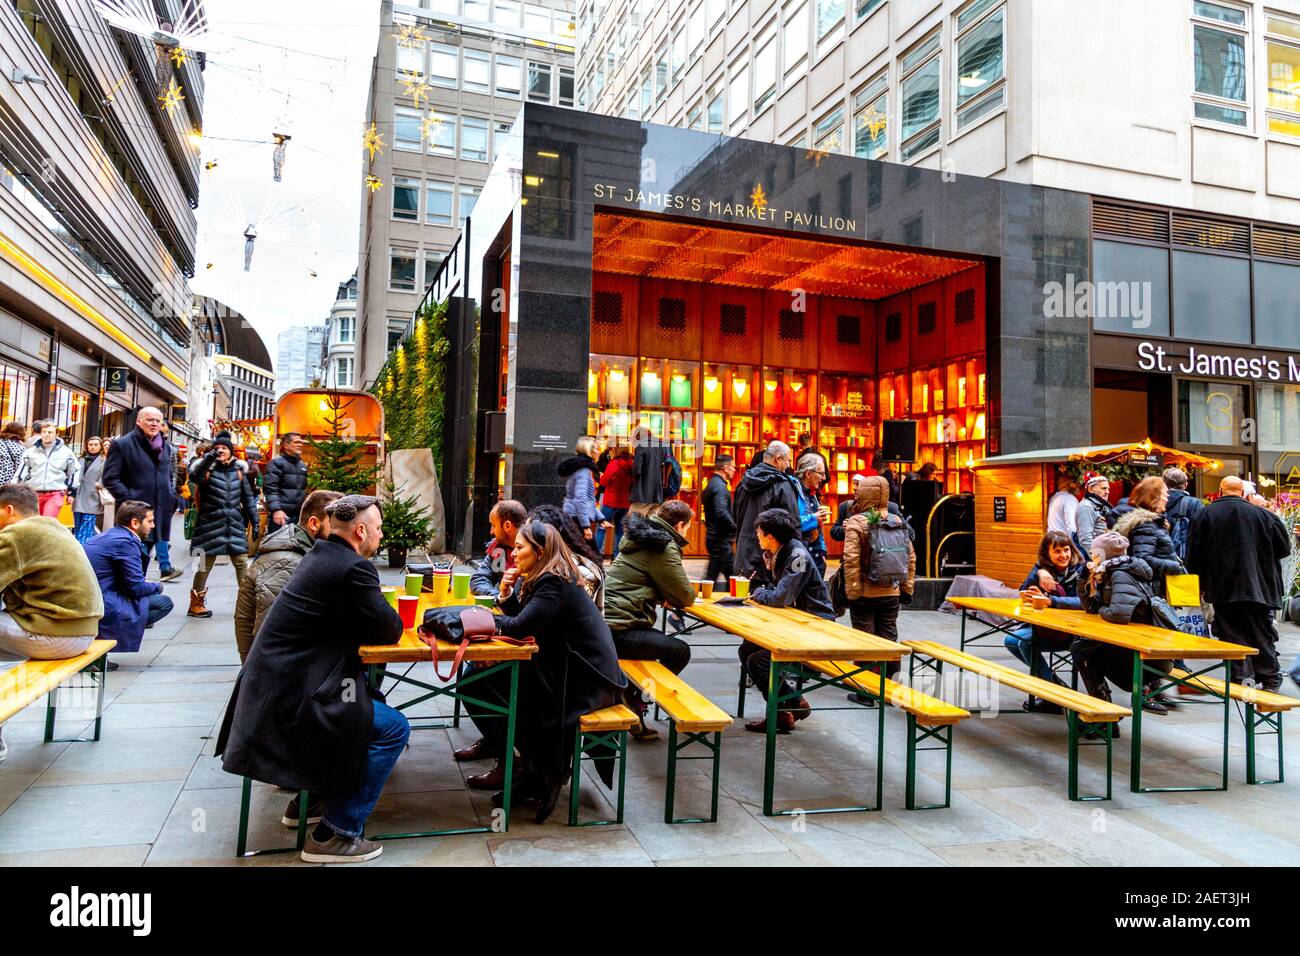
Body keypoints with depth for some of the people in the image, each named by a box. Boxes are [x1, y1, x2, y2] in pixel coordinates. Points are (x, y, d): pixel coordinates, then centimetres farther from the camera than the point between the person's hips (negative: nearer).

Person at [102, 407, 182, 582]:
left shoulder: (166, 447, 15)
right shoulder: (122, 444, -5)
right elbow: (109, 478, -8)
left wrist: (171, 497, 12)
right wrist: (128, 499, -16)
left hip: (161, 513, 6)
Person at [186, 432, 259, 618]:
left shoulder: (238, 471, 10)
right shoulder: (207, 469, -1)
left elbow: (248, 498, 13)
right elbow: (194, 476, -25)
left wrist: (254, 521, 10)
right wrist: (207, 460, -38)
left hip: (235, 524, 3)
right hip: (211, 523, -3)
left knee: (242, 563, 2)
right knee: (205, 564, 4)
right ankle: (196, 603, 17)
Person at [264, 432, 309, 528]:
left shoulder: (303, 465, 19)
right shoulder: (277, 463, -3)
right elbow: (270, 489, -12)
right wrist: (276, 509, -23)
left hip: (299, 515, 7)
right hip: (282, 514, -7)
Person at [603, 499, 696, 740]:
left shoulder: (640, 538, 17)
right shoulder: (664, 548, -11)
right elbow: (686, 597, -7)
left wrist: (666, 595, 12)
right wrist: (671, 597, 14)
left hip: (605, 622, 10)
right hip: (618, 632, -10)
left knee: (666, 642, 25)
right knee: (680, 651, -4)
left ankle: (628, 695, 20)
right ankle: (633, 702, 3)